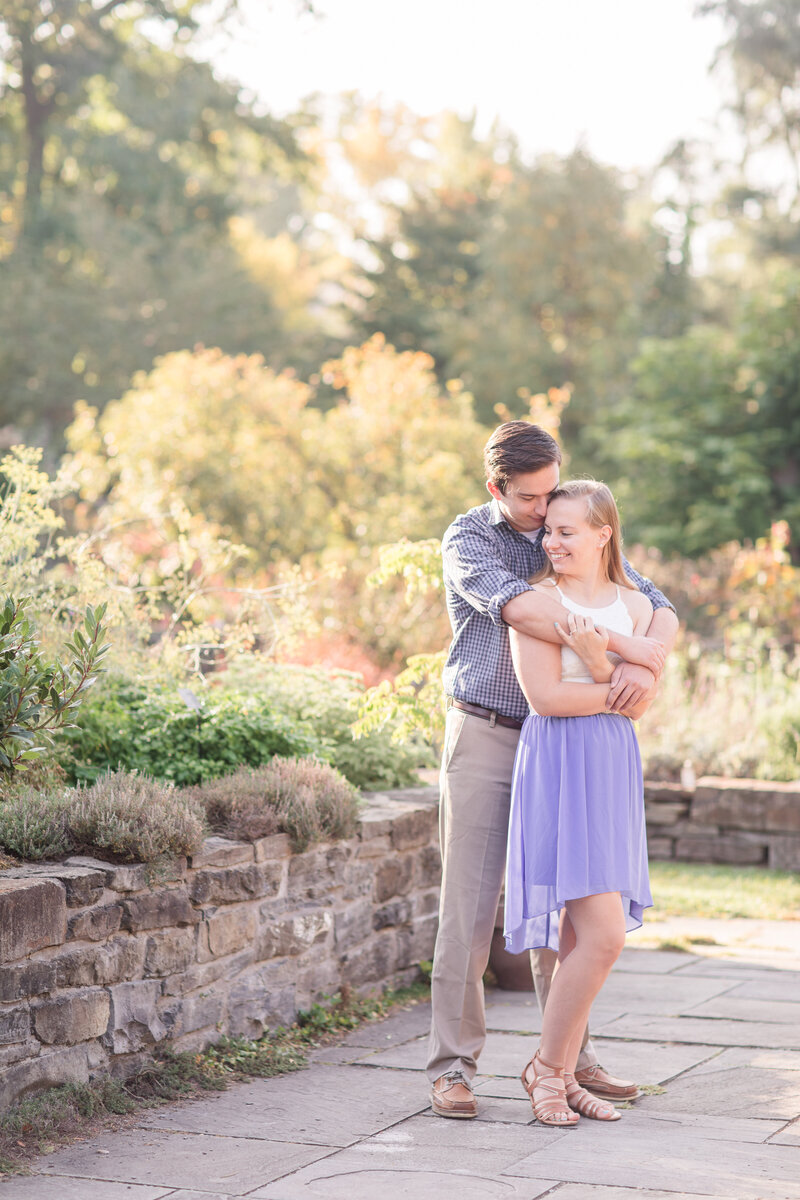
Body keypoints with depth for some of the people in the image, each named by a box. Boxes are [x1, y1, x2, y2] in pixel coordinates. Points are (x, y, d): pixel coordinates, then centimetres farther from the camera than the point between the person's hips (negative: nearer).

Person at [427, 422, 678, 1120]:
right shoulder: (467, 540, -7)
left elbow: (657, 606, 0)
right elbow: (518, 606, -27)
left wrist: (651, 660, -23)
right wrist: (621, 647, -30)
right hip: (485, 739, -4)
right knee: (470, 905, -4)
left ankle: (569, 1055, 18)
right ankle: (452, 1065, 1)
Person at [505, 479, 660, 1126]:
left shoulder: (634, 605, 12)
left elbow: (638, 706, 1)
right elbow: (544, 696, -12)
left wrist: (597, 658, -15)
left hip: (613, 768, 6)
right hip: (557, 764, -5)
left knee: (583, 936, 7)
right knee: (604, 934, -12)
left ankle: (562, 1075, 16)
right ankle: (548, 1066, 4)